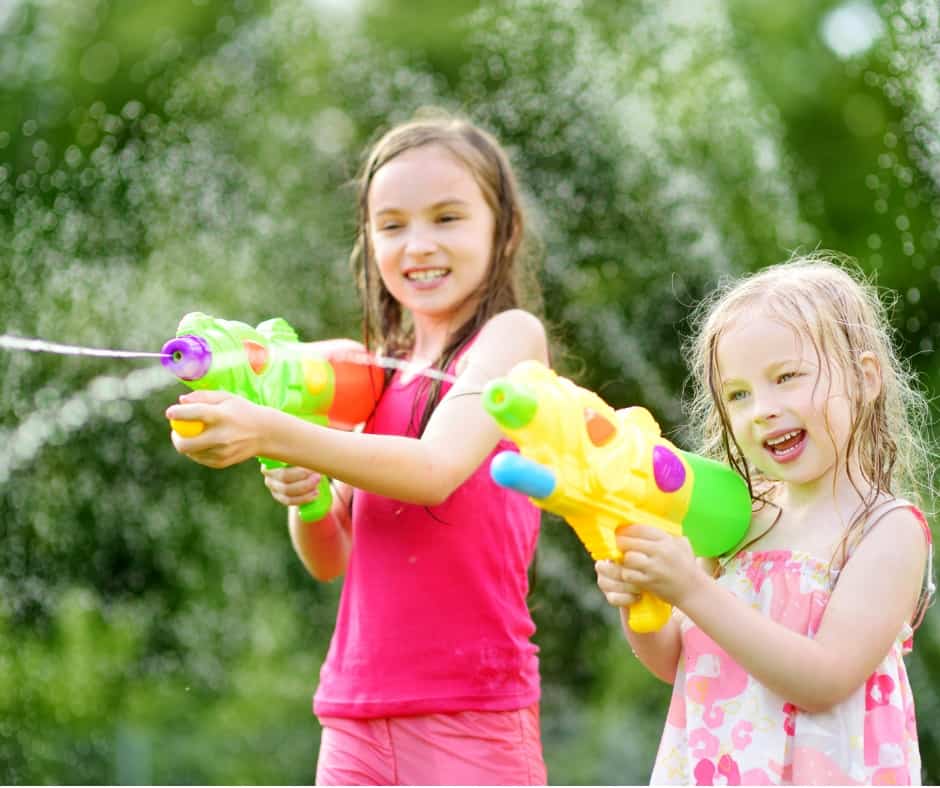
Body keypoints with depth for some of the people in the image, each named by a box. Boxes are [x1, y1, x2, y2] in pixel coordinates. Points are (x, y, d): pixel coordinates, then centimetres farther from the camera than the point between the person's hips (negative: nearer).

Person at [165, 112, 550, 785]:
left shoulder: (510, 334, -1)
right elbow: (332, 560, 16)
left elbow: (436, 468, -18)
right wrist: (302, 494, -5)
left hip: (472, 716, -5)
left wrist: (272, 434, -27)